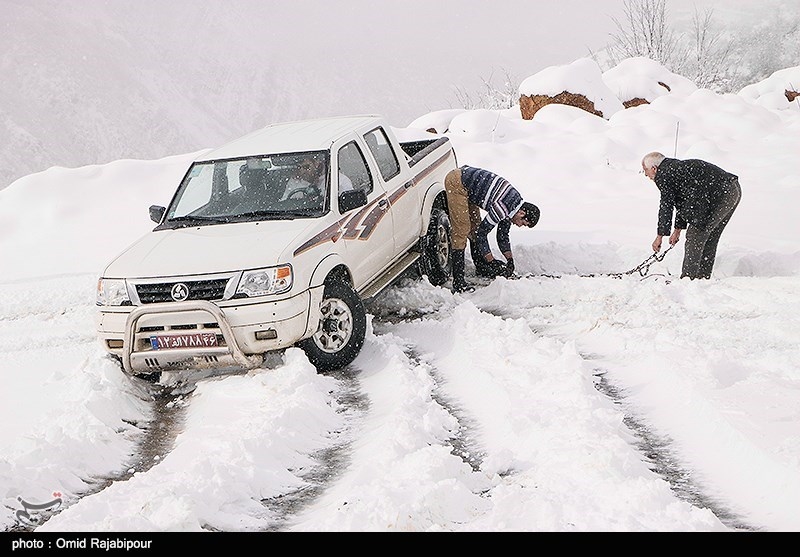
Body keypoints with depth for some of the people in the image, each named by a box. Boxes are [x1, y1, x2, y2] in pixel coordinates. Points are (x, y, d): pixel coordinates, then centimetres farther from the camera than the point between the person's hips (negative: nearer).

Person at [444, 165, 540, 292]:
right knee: (462, 230, -12)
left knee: (475, 226, 16)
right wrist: (492, 262, -11)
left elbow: (503, 235, 15)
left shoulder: (515, 201, 4)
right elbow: (482, 233, -17)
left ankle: (480, 267, 30)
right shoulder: (501, 208, -24)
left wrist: (510, 261, 13)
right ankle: (458, 280, -11)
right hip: (456, 182, -10)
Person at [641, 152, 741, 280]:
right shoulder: (677, 166, 27)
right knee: (709, 239, 16)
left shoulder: (663, 175, -3)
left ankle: (688, 278, -4)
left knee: (695, 236, -4)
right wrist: (677, 229, 35)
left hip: (720, 195, -10)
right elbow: (682, 202, 32)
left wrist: (660, 236, 5)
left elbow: (666, 206, -3)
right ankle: (703, 278, 21)